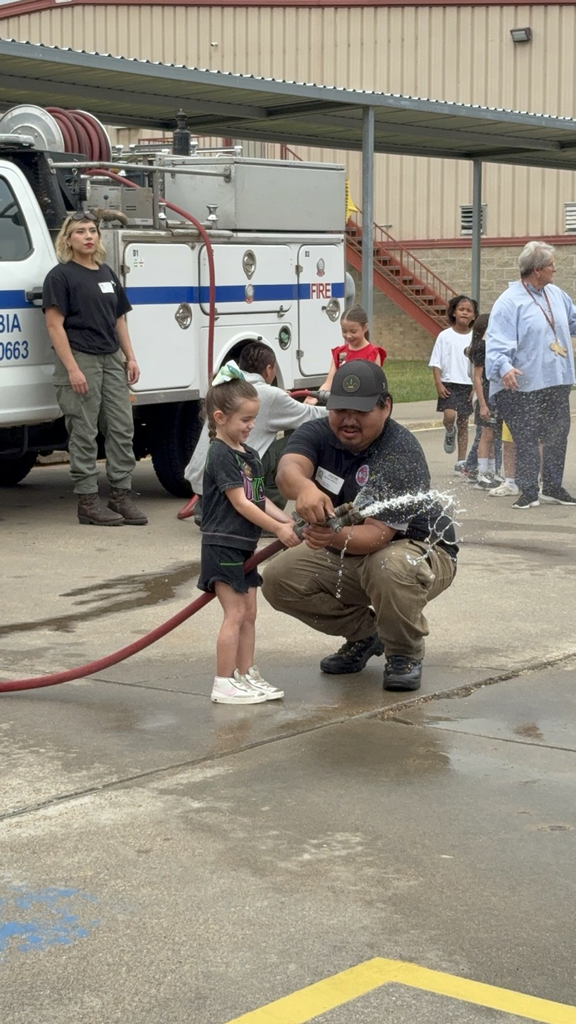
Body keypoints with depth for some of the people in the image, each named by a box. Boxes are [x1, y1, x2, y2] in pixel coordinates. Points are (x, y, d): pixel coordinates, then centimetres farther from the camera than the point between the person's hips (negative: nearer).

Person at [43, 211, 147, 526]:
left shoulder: (107, 273, 16)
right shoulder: (60, 276, -5)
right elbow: (54, 324, -11)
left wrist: (129, 357, 11)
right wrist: (71, 368, -18)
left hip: (111, 361, 7)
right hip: (80, 360, -7)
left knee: (122, 429, 5)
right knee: (84, 435, -3)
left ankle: (122, 495, 12)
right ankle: (87, 502, 3)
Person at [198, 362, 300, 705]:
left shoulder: (250, 455, 14)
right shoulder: (221, 455, -14)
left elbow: (260, 500, 15)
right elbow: (240, 503, -18)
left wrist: (288, 521, 0)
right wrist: (278, 529, -19)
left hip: (244, 546, 9)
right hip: (222, 545, -9)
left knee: (249, 614, 12)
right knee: (235, 614, -9)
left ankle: (247, 676, 19)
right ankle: (224, 684, -4)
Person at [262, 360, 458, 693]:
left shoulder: (401, 454, -27)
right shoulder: (317, 434, -12)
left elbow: (378, 535, -35)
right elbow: (288, 469, -36)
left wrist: (335, 537, -57)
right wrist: (303, 488, -61)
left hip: (420, 550, -6)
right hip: (347, 555, 6)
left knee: (390, 568, -40)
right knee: (279, 578, -12)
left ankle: (405, 654, -10)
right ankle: (364, 635, 10)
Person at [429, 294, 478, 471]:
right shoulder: (445, 336, -1)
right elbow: (436, 363, 0)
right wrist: (439, 384, -10)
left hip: (468, 385, 2)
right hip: (449, 384, -2)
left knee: (463, 423, 6)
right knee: (450, 415, -23)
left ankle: (461, 461, 13)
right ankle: (449, 434, 13)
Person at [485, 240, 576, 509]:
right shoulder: (510, 301, -13)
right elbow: (497, 341, -21)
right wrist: (504, 367, -36)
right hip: (525, 386, -7)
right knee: (526, 440, -2)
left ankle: (553, 487, 24)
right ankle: (528, 491, 6)